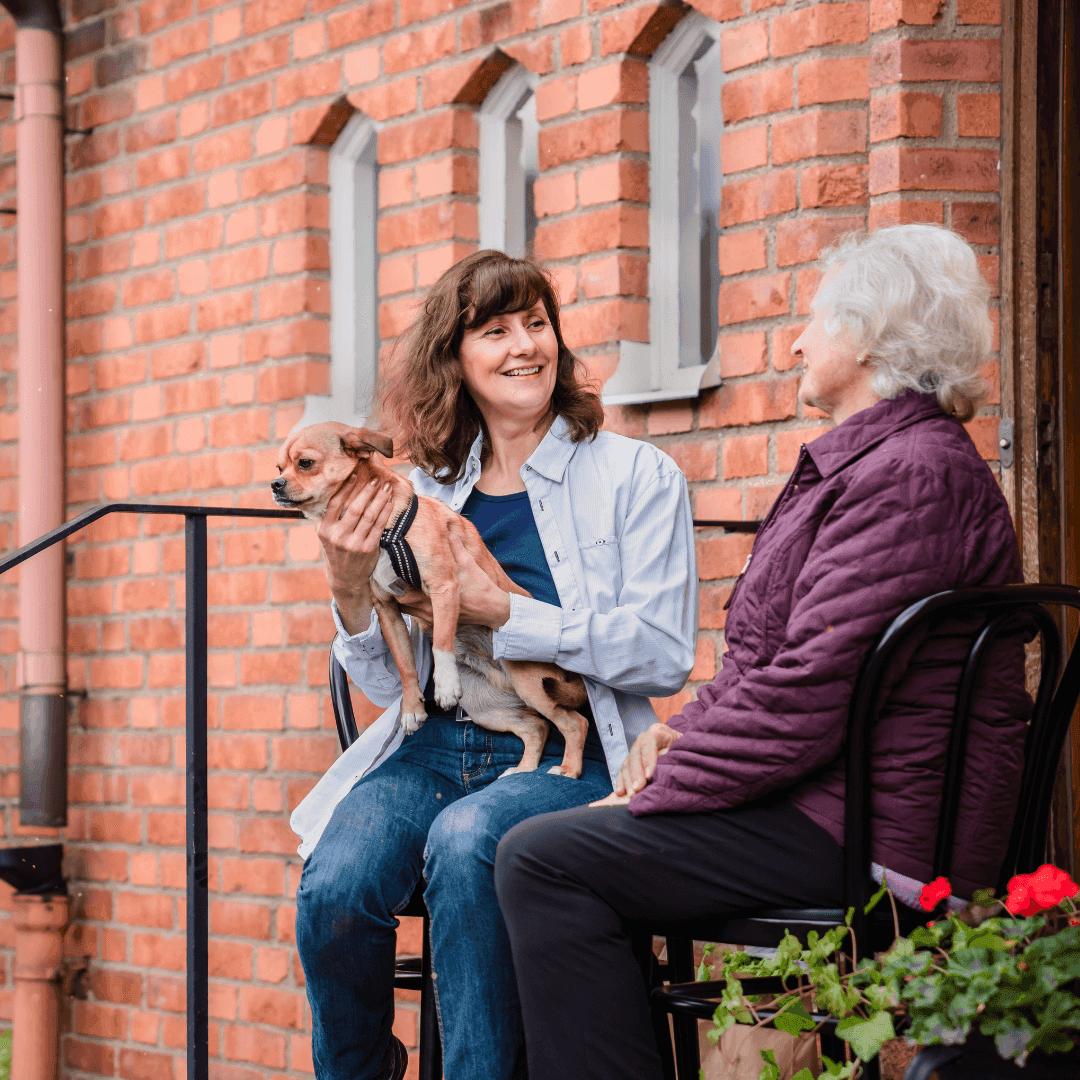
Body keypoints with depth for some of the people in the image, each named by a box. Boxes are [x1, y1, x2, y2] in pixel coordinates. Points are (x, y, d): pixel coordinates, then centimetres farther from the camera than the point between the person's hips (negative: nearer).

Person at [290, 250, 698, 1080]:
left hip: (566, 758, -3)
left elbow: (663, 655, -7)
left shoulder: (638, 477, 4)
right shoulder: (427, 493, 15)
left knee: (465, 839, -35)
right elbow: (390, 684, 15)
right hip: (433, 746, 3)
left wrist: (500, 612, -13)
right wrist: (351, 587, -5)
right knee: (334, 888, -25)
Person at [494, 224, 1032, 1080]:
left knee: (543, 861, -16)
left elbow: (808, 696, -23)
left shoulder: (912, 474, -17)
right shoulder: (864, 462, 20)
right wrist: (683, 733, 6)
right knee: (547, 843, 12)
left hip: (866, 832, -11)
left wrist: (657, 791, -14)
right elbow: (777, 661, 24)